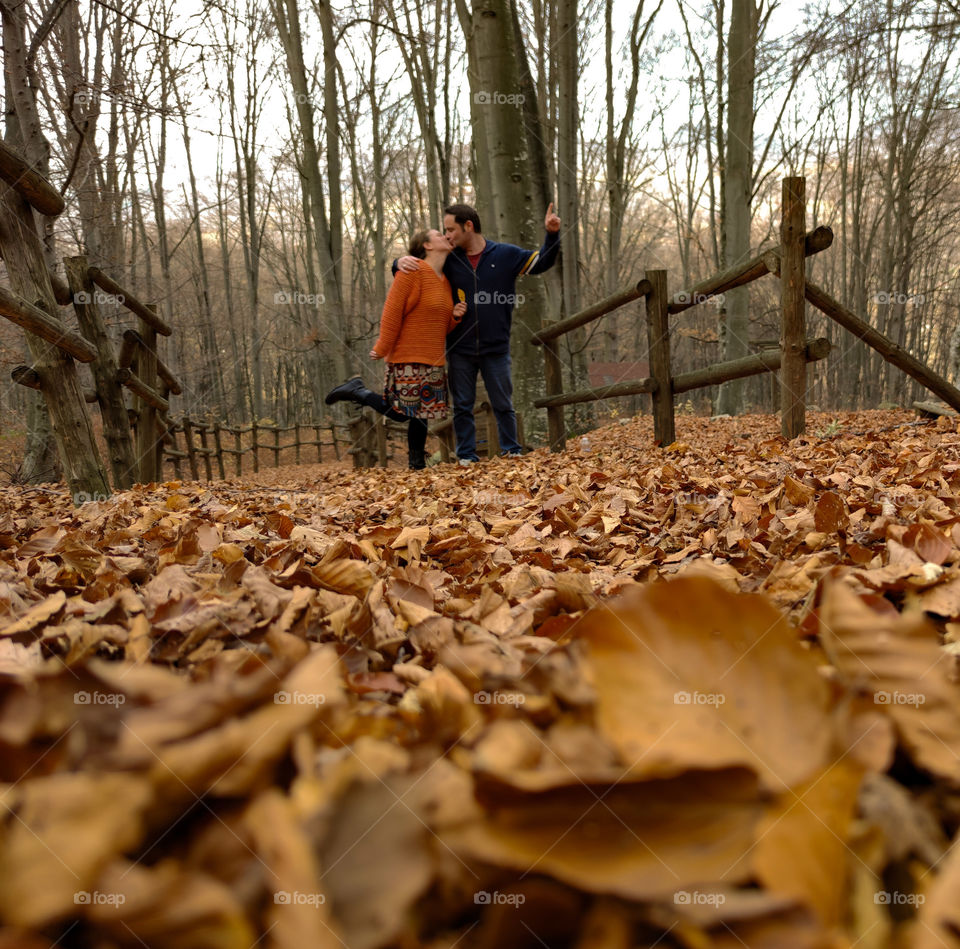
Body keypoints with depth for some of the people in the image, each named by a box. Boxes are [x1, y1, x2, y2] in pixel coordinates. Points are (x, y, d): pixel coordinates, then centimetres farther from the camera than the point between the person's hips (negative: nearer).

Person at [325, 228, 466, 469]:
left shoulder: (445, 282, 17)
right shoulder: (413, 271, -9)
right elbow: (392, 311, -12)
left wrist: (456, 316, 1)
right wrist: (382, 349, -13)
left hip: (433, 362, 8)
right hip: (408, 359, -7)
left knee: (421, 414, 7)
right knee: (400, 413, -6)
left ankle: (418, 465, 16)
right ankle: (356, 391, 10)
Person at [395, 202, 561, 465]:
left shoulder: (506, 255, -1)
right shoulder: (448, 260, 2)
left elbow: (542, 262, 8)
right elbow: (419, 265, 10)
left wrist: (552, 235, -6)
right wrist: (401, 262, -13)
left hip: (496, 348, -1)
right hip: (460, 350, 1)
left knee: (503, 405, 9)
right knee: (462, 406, 7)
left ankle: (513, 452, 22)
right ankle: (467, 457, 16)